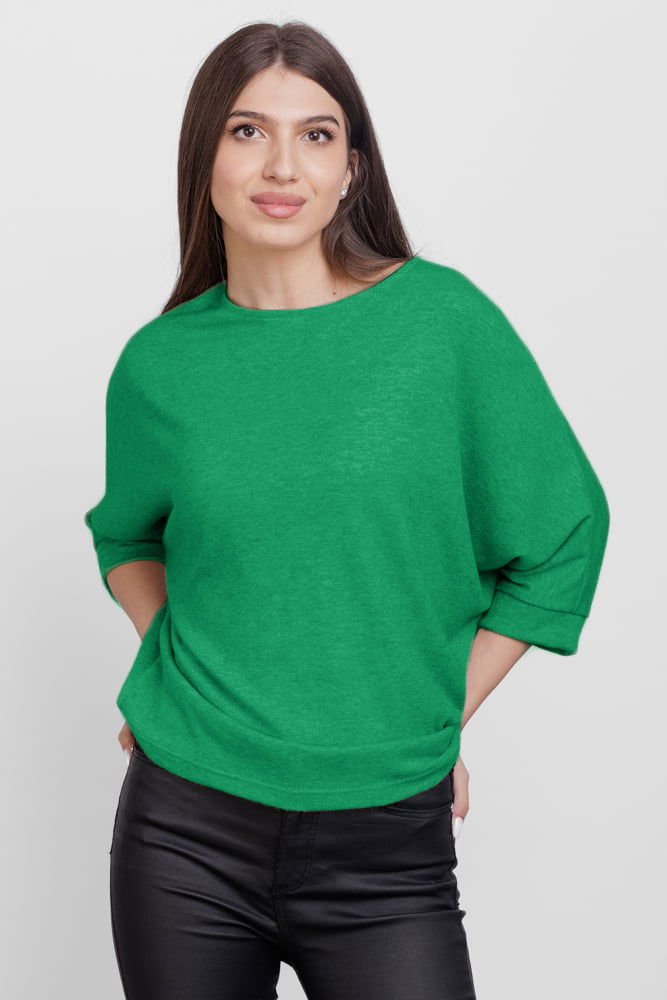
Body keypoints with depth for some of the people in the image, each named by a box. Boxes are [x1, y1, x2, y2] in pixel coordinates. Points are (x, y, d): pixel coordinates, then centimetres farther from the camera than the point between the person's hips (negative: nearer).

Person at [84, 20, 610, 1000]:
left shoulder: (442, 315, -7)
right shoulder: (160, 363, -1)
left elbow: (565, 535, 0)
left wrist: (440, 717, 0)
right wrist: (175, 657, 2)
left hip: (388, 843, -1)